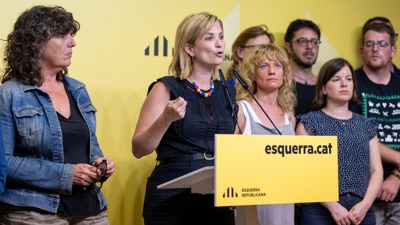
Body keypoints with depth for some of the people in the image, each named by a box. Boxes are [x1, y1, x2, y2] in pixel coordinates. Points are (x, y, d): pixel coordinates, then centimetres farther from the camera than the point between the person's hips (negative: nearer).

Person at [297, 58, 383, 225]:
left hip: (362, 211, 3)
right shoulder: (309, 122, 1)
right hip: (320, 211, -3)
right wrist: (333, 206, -13)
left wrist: (365, 204, -8)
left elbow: (377, 171, 8)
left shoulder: (366, 125, 12)